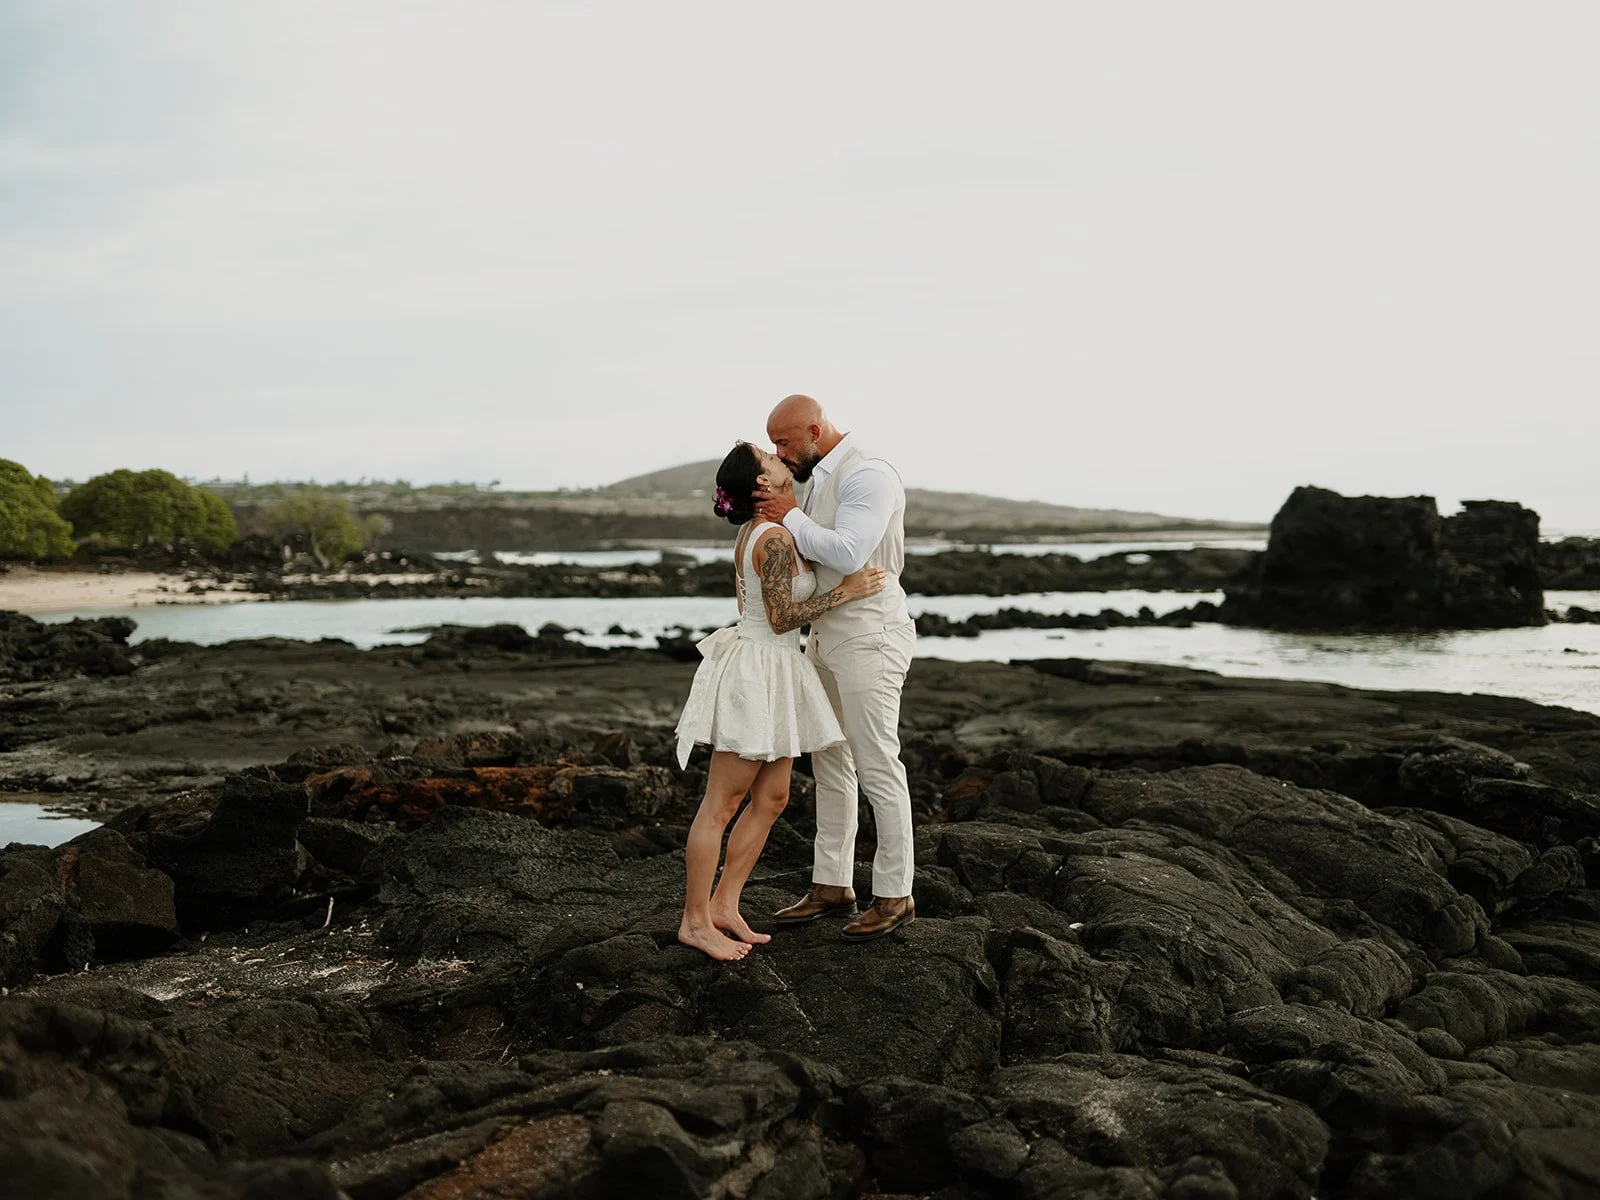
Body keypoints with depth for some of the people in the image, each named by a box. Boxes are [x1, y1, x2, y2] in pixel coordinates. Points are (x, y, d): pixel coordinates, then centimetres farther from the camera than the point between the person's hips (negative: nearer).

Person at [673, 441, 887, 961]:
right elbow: (781, 619, -19)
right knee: (722, 803, -3)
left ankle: (724, 906, 17)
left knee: (770, 799, 12)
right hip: (755, 670, -10)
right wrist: (845, 591, -16)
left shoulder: (752, 532, 10)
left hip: (774, 674, 10)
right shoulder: (775, 538, -19)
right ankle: (694, 921, 4)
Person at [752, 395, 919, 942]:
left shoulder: (868, 475, -15)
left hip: (868, 634, -10)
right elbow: (810, 553, 12)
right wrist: (771, 515, -4)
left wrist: (790, 518, -14)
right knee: (830, 763, 13)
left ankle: (894, 895, 6)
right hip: (826, 634, 10)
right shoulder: (821, 478, 15)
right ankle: (832, 885, 22)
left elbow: (847, 553, -26)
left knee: (877, 765, -4)